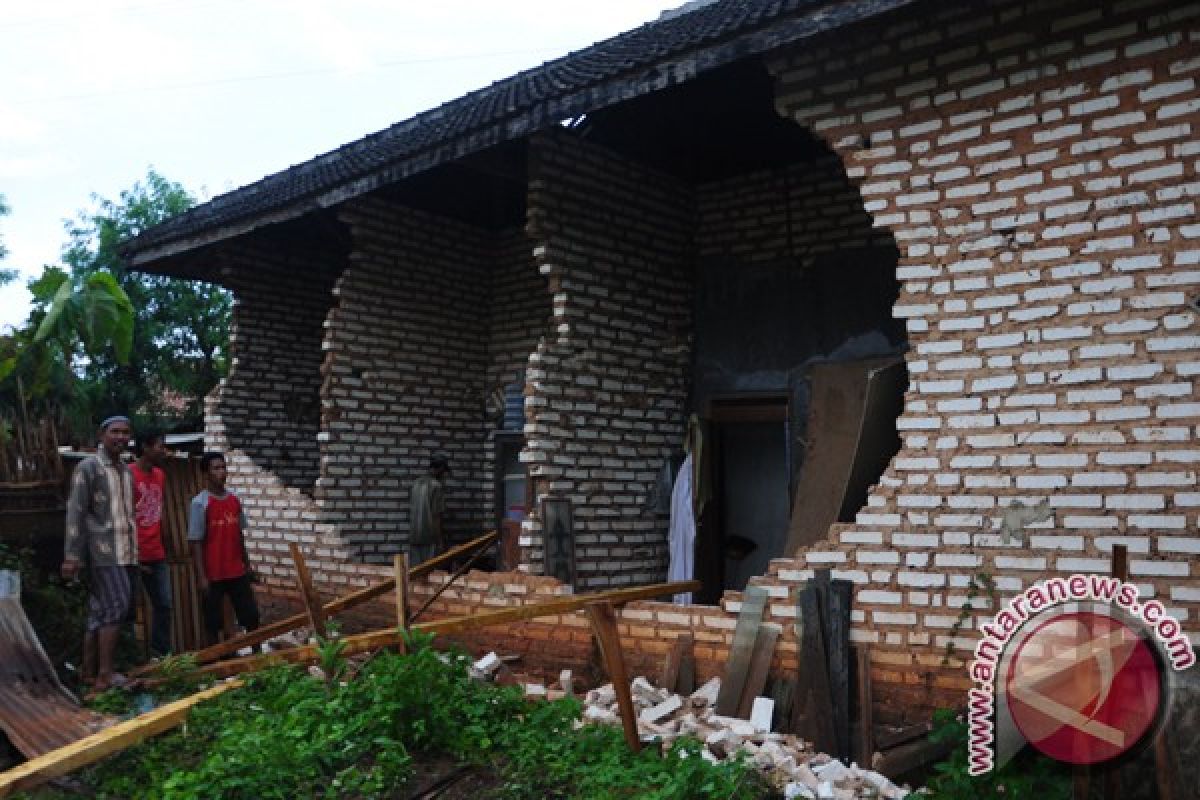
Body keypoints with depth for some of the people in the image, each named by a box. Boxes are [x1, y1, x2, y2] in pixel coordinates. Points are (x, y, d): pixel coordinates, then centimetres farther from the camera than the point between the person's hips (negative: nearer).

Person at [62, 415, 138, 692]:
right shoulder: (88, 467, -6)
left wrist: (135, 551, 16)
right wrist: (71, 555, -16)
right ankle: (105, 676, -6)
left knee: (99, 613, 10)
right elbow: (75, 513, -11)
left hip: (123, 552, 7)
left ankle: (89, 673, 15)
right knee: (116, 607, -11)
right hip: (102, 551, -7)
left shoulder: (127, 472, 16)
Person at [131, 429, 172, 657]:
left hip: (157, 554, 7)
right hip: (134, 555, -7)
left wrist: (160, 547, 14)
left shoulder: (160, 475, 11)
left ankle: (161, 653, 18)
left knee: (164, 604, 9)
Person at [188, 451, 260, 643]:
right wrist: (201, 576, -14)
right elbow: (195, 542, -12)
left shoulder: (234, 500, 6)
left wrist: (247, 565, 14)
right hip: (213, 575, -5)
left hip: (237, 572, 5)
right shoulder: (199, 503, -11)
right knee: (213, 622, 5)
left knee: (252, 615, 7)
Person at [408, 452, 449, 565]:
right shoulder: (437, 486, -11)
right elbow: (437, 515, -14)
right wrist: (441, 541, -10)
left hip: (414, 536, 7)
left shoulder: (416, 483, 10)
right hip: (431, 538, -7)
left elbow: (410, 511, 14)